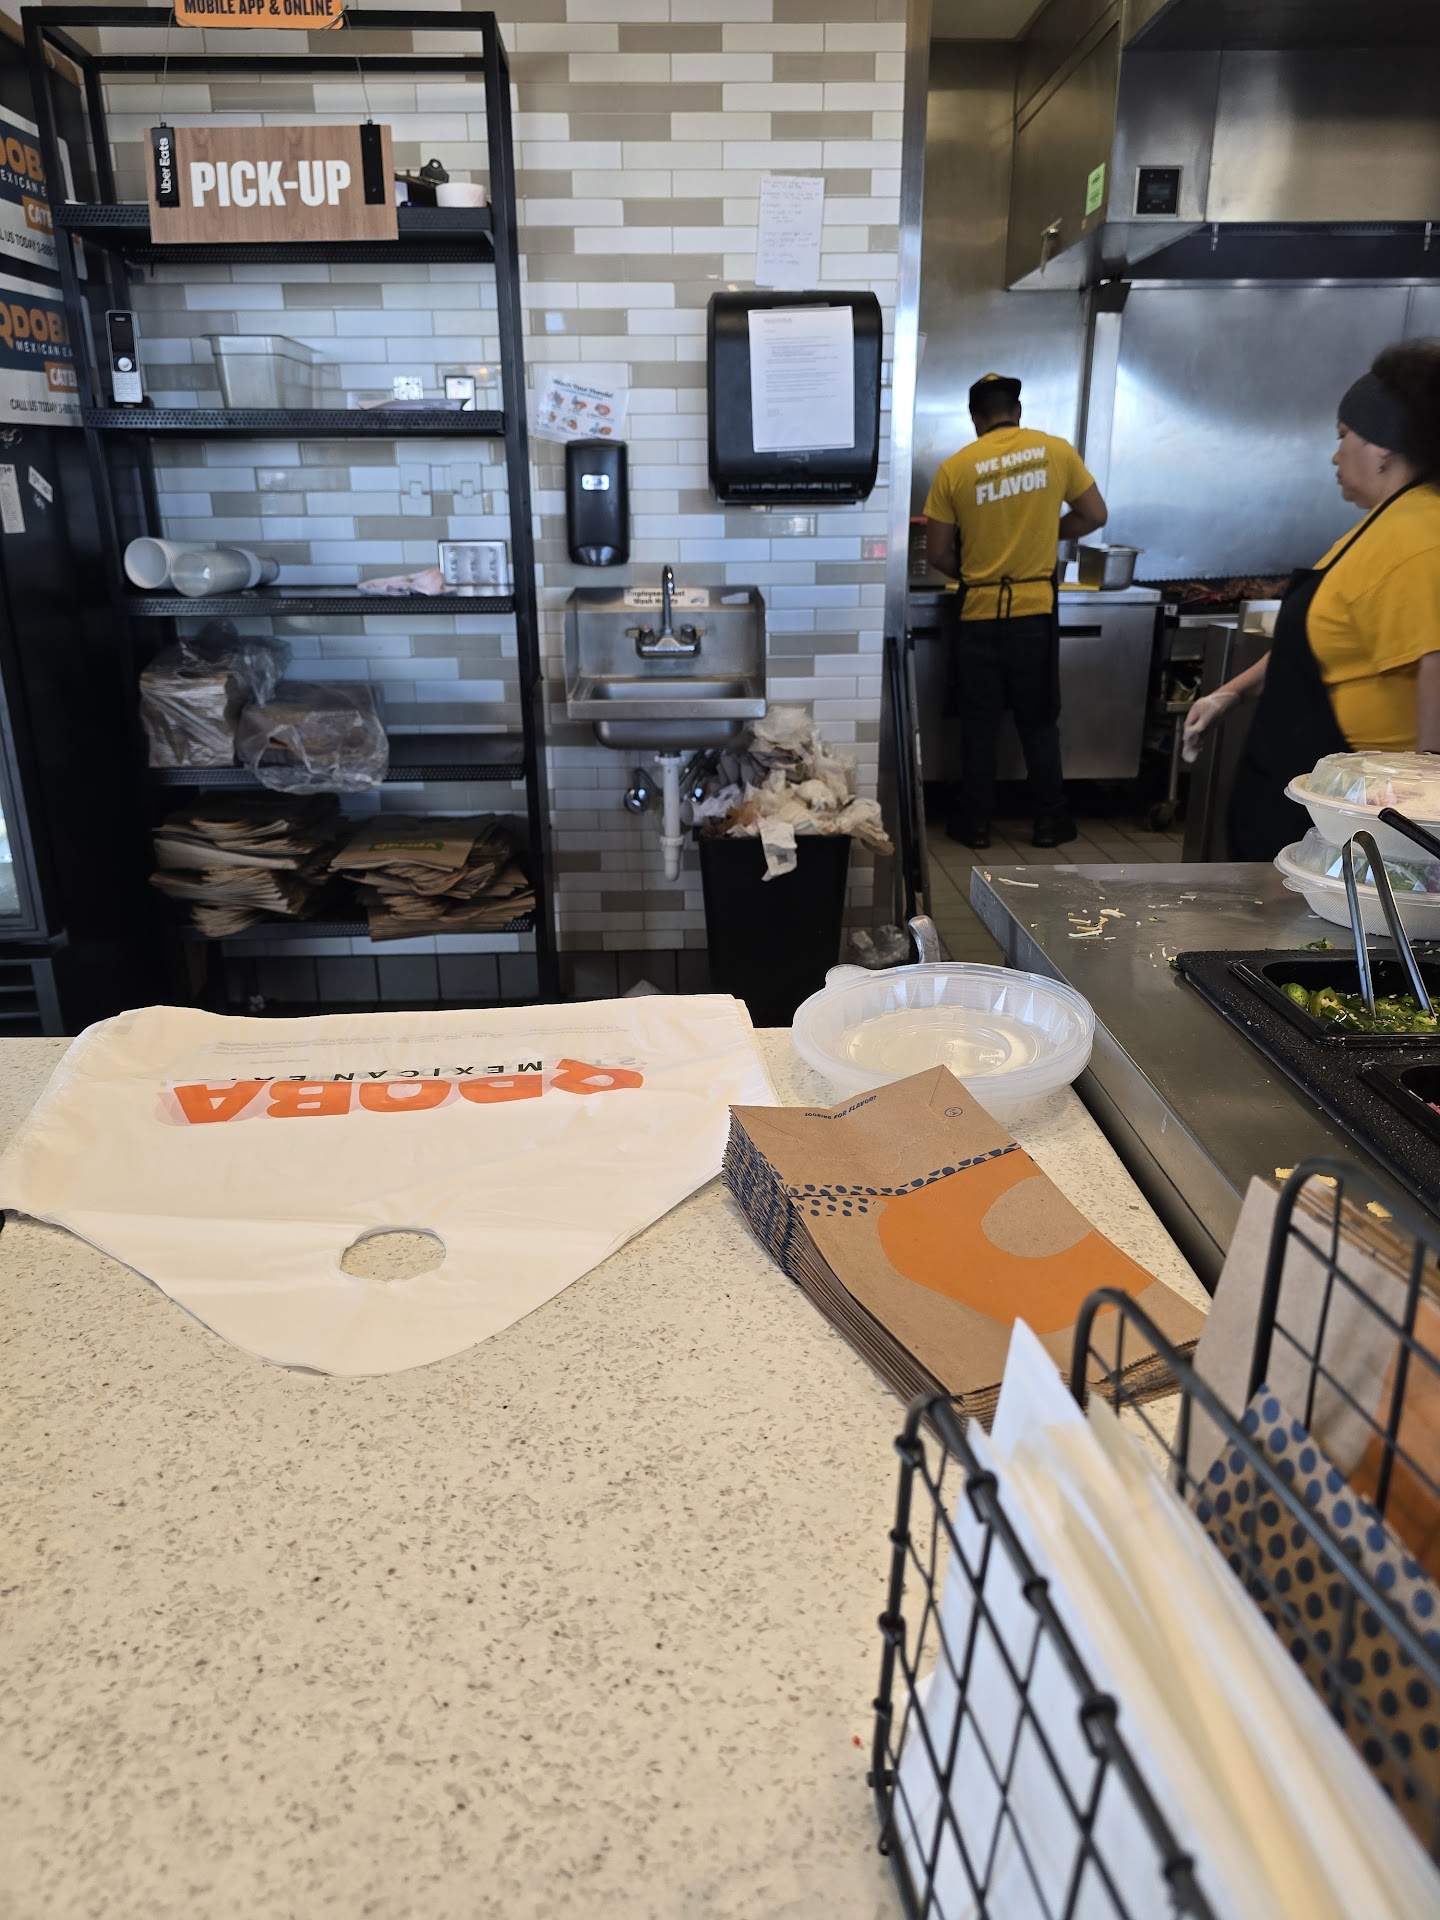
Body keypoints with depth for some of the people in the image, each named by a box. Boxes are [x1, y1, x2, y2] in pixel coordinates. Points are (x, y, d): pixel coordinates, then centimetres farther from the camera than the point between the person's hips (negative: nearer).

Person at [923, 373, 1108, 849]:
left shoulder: (955, 467, -4)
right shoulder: (1056, 450, 0)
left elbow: (938, 554, -2)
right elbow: (1095, 515, 7)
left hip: (979, 613, -1)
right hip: (1036, 609, 1)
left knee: (979, 723, 9)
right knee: (1039, 721, 12)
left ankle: (975, 822, 15)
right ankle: (1049, 820, 19)